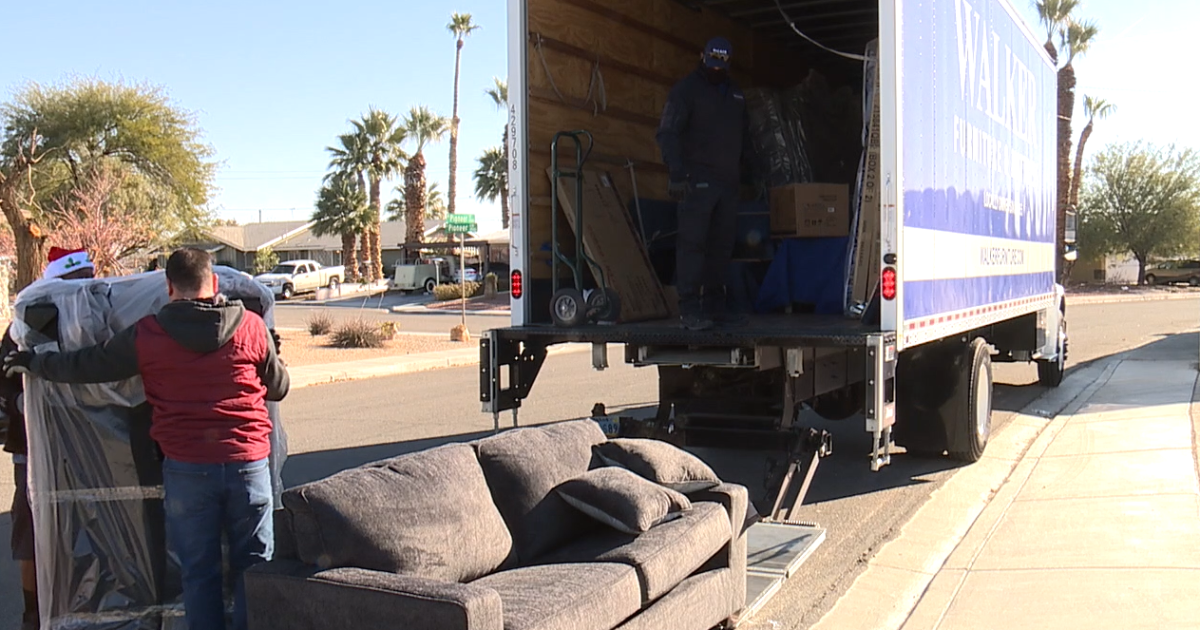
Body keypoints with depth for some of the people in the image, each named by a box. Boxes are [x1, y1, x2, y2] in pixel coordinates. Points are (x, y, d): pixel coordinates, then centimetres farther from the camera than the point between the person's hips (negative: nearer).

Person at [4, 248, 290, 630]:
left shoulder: (147, 334, -1)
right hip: (248, 462, 0)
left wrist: (31, 363, 28)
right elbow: (279, 388, 10)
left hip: (186, 467, 0)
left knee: (199, 572, 11)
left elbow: (85, 366, 10)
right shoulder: (252, 327, -1)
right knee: (254, 567, 10)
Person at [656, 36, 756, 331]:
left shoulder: (735, 93, 19)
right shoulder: (686, 89, -1)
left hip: (728, 182, 7)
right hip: (697, 181, -7)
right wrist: (677, 174, -18)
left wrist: (749, 167, 16)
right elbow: (667, 134, -9)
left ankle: (714, 304, 16)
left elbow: (744, 137, 29)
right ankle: (689, 308, -11)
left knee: (722, 244, 8)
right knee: (692, 243, -11)